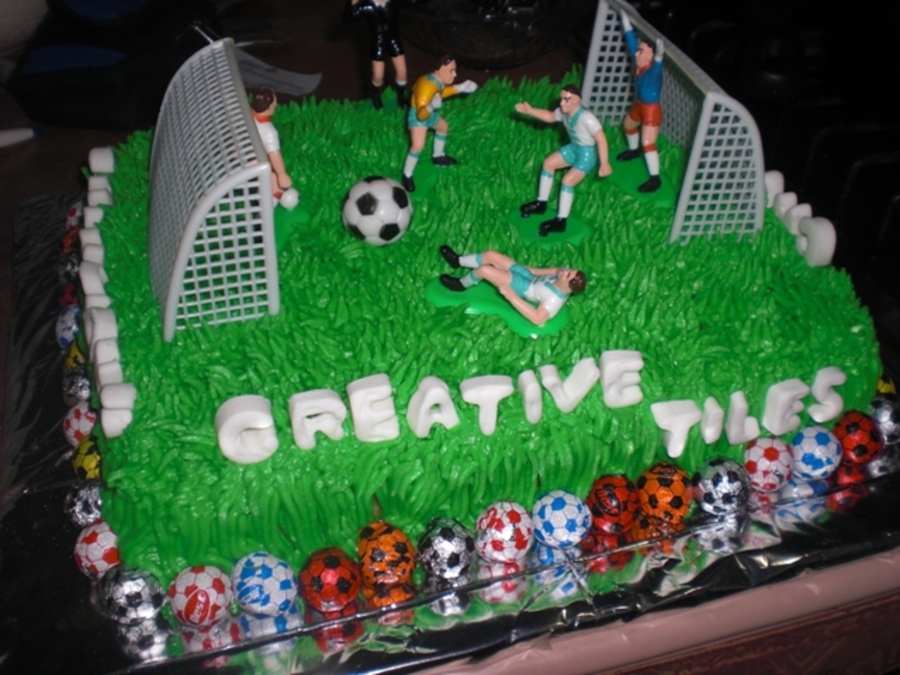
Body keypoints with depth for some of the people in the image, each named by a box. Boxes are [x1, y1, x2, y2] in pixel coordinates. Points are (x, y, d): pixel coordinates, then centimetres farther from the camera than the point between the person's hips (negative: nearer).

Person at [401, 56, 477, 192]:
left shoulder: (439, 80, -11)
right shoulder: (427, 87, -39)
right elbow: (421, 115, -45)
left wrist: (460, 88, 11)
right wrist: (431, 106, -66)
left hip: (430, 113, 10)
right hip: (418, 116, -10)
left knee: (443, 127, 32)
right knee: (418, 146, -25)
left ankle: (438, 156, 58)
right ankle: (407, 176, -2)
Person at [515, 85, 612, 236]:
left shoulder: (586, 118, -32)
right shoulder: (564, 112, -6)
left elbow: (601, 139, -32)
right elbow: (550, 116, 16)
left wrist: (604, 164, -35)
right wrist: (530, 111, 6)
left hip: (587, 153, -9)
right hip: (574, 148, 10)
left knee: (567, 181, -20)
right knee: (548, 163, 12)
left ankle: (560, 221, -12)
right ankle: (541, 203, 24)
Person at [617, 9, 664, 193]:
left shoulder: (653, 69, -29)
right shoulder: (638, 62, -11)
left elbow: (658, 62, -54)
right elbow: (630, 38, -4)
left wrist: (659, 54, -76)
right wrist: (624, 16, 1)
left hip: (651, 110, -9)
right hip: (639, 105, 9)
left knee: (648, 143, -14)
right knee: (627, 125, 32)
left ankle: (655, 179, -6)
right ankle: (633, 150, 61)